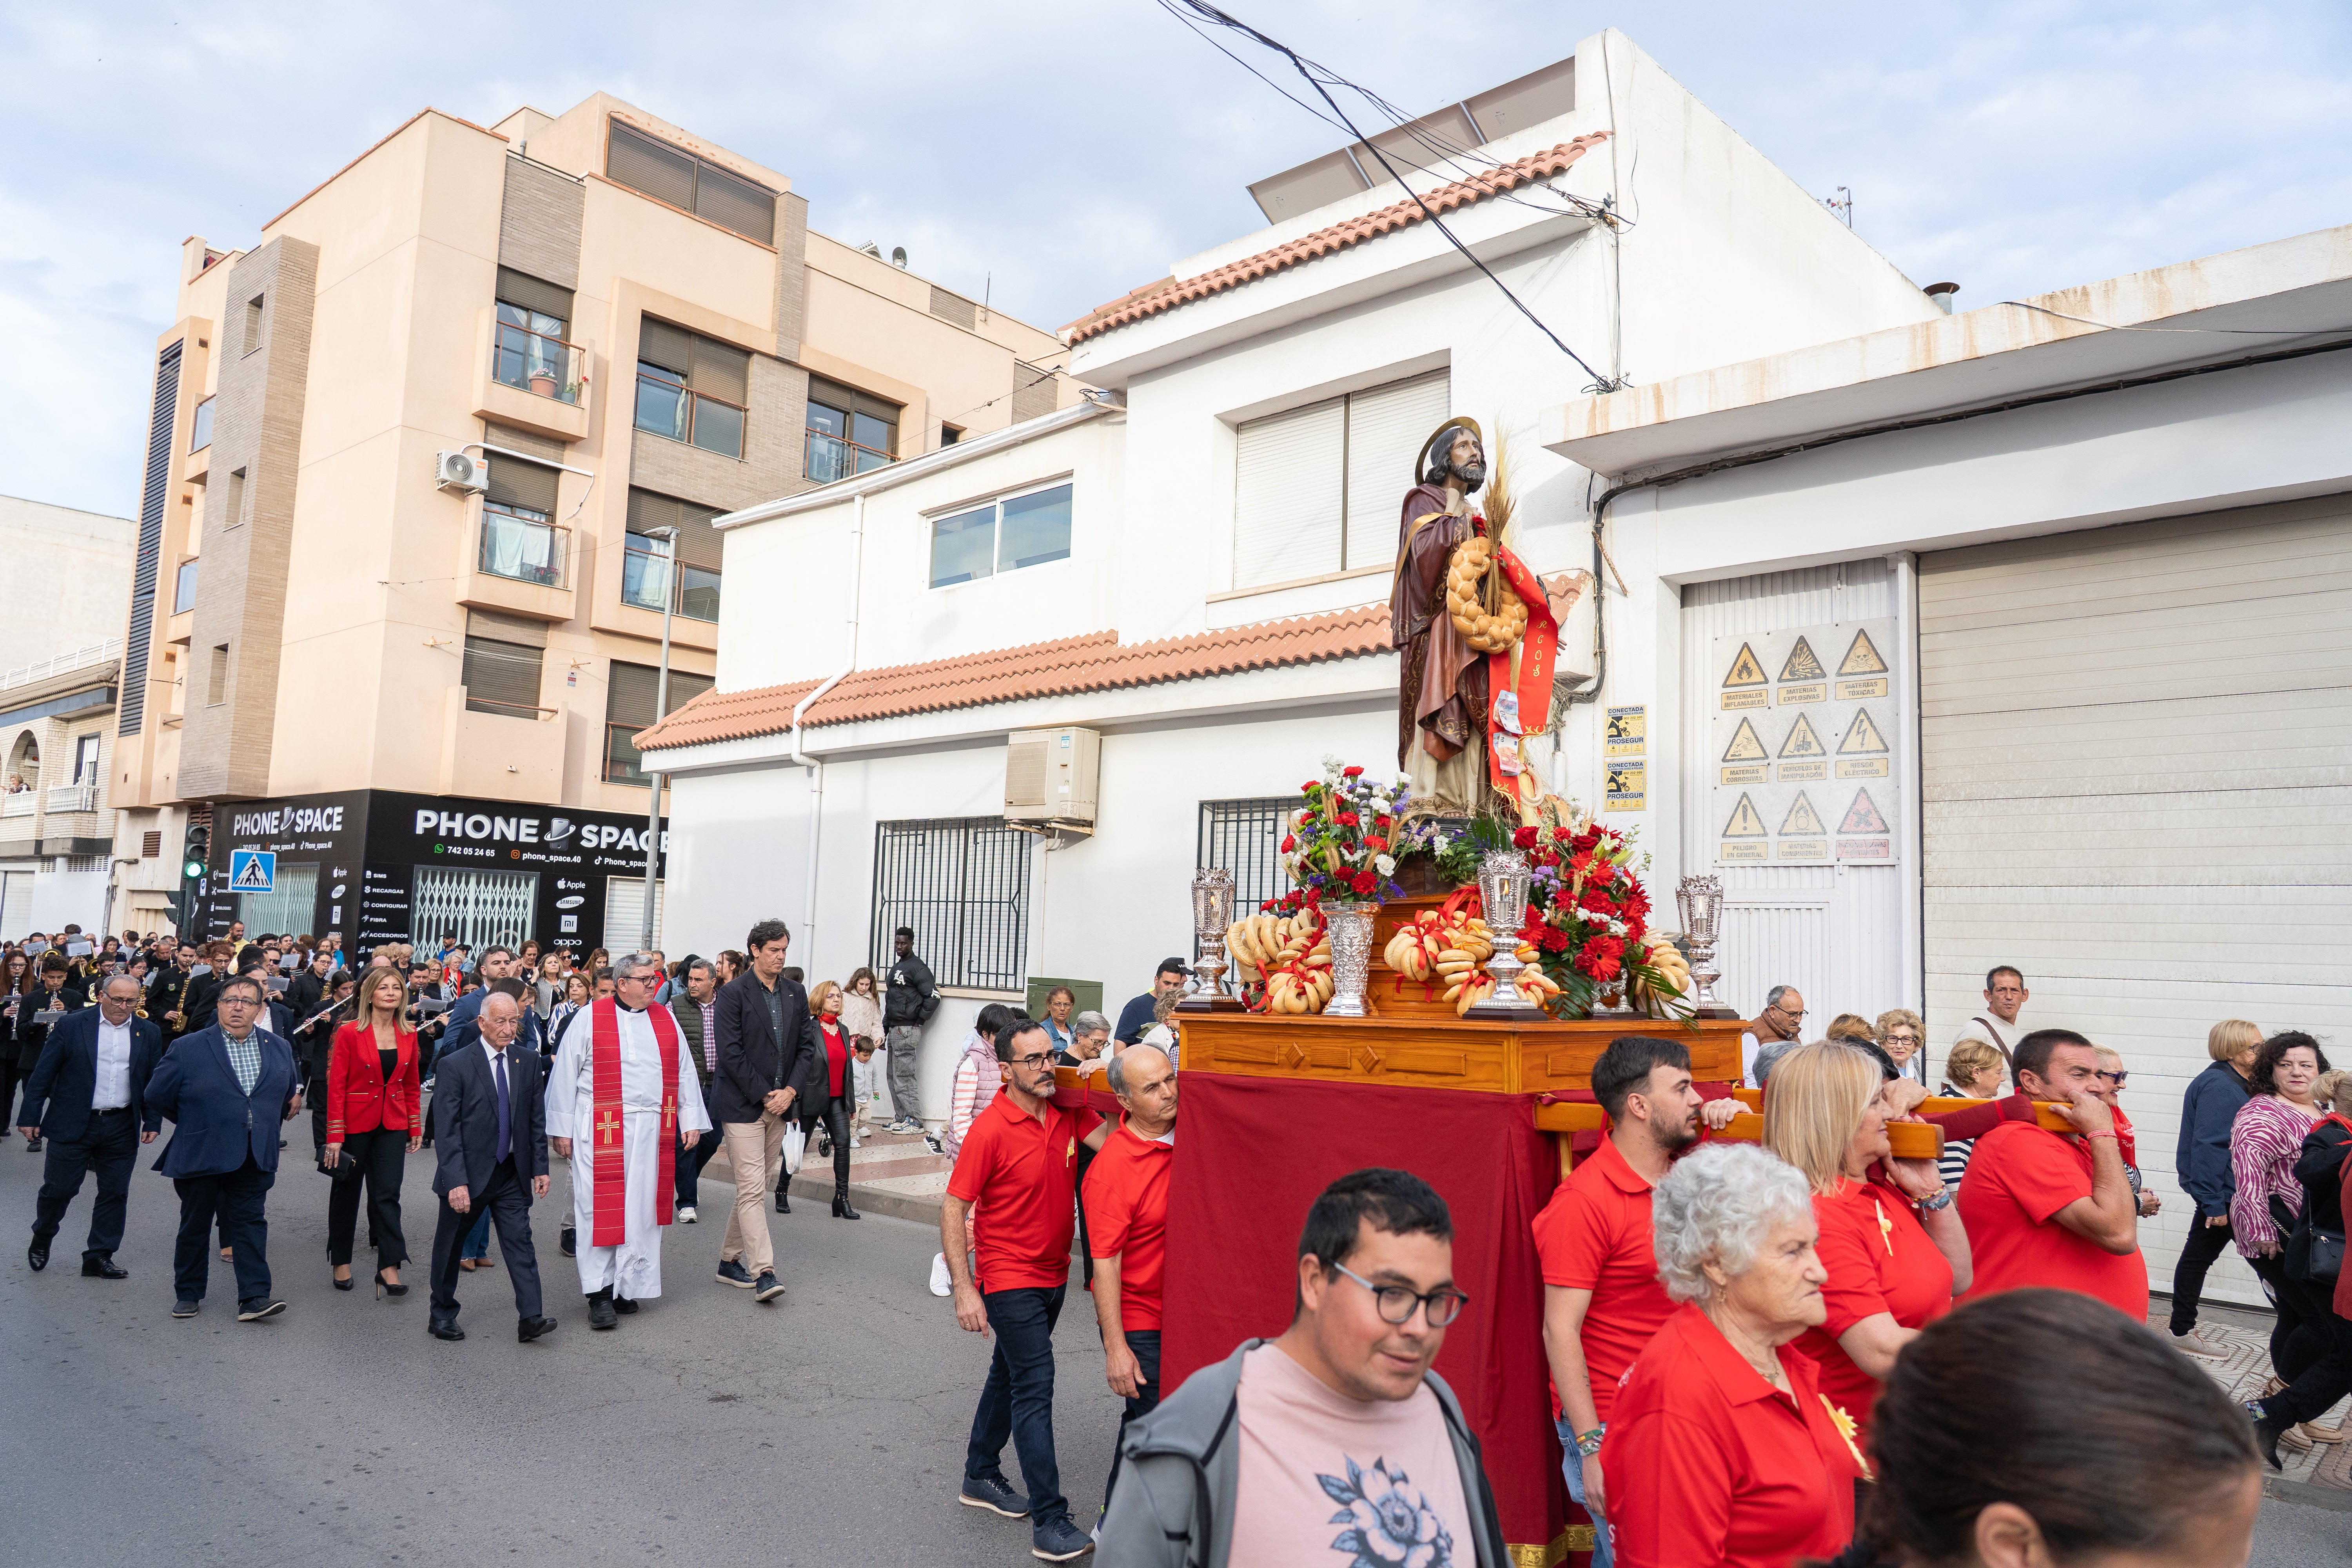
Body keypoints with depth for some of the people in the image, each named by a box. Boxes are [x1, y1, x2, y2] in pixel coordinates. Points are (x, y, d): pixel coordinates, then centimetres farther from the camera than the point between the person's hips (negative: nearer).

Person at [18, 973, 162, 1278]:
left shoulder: (149, 1033, 5)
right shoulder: (72, 1026, -3)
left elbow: (154, 1081, 9)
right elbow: (43, 1074, -1)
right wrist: (29, 1116, -4)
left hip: (122, 1128, 2)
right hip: (73, 1125, -2)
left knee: (115, 1194, 5)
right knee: (58, 1189, 5)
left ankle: (98, 1258, 15)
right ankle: (41, 1239, 34)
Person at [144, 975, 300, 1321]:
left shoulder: (279, 1049, 6)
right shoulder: (188, 1049, -3)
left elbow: (287, 1096, 21)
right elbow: (156, 1096, 4)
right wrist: (194, 1124, 10)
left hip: (254, 1159, 1)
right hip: (200, 1158, -1)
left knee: (251, 1225, -1)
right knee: (195, 1227, 11)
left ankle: (254, 1298, -2)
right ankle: (189, 1295, 26)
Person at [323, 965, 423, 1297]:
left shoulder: (408, 1036, 3)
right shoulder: (349, 1033, -9)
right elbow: (336, 1087, -9)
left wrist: (416, 1127, 8)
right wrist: (335, 1136, -12)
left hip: (393, 1125, 2)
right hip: (355, 1123, -2)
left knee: (388, 1194, -1)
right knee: (347, 1192, 12)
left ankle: (389, 1266, -1)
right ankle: (342, 1262, 26)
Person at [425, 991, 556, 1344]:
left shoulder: (528, 1060, 2)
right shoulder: (455, 1066, -11)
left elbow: (537, 1118, 8)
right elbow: (446, 1131, -13)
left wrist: (540, 1167, 3)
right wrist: (456, 1181, -19)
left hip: (512, 1174, 3)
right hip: (468, 1174, -3)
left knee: (520, 1242, -4)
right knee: (450, 1245, 12)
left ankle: (530, 1317, -6)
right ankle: (442, 1315, 29)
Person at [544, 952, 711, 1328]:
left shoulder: (666, 1021, 10)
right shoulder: (590, 1019, 0)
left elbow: (684, 1074, 13)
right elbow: (564, 1075, 1)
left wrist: (690, 1121, 9)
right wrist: (561, 1128, -1)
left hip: (651, 1131, 4)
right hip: (601, 1130, -3)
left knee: (642, 1208, 6)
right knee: (601, 1208, -2)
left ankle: (629, 1286, 18)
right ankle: (600, 1293, 4)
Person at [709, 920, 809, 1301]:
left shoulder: (796, 994, 10)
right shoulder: (734, 994, -7)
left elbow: (805, 1047, 10)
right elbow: (731, 1053, -12)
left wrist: (790, 1091, -4)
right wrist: (764, 1095, -14)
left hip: (779, 1103, 6)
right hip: (742, 1104, -6)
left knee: (758, 1186, 12)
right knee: (752, 1189, -9)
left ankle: (730, 1261, 26)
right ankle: (763, 1273, -10)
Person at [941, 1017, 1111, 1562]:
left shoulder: (1068, 1111, -2)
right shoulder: (991, 1130, -20)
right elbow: (953, 1208, -18)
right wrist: (964, 1290, -21)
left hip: (1053, 1273, 7)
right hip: (1010, 1278, -7)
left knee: (1011, 1373, 21)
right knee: (1035, 1387, -9)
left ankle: (981, 1477, 39)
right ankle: (1050, 1524, -4)